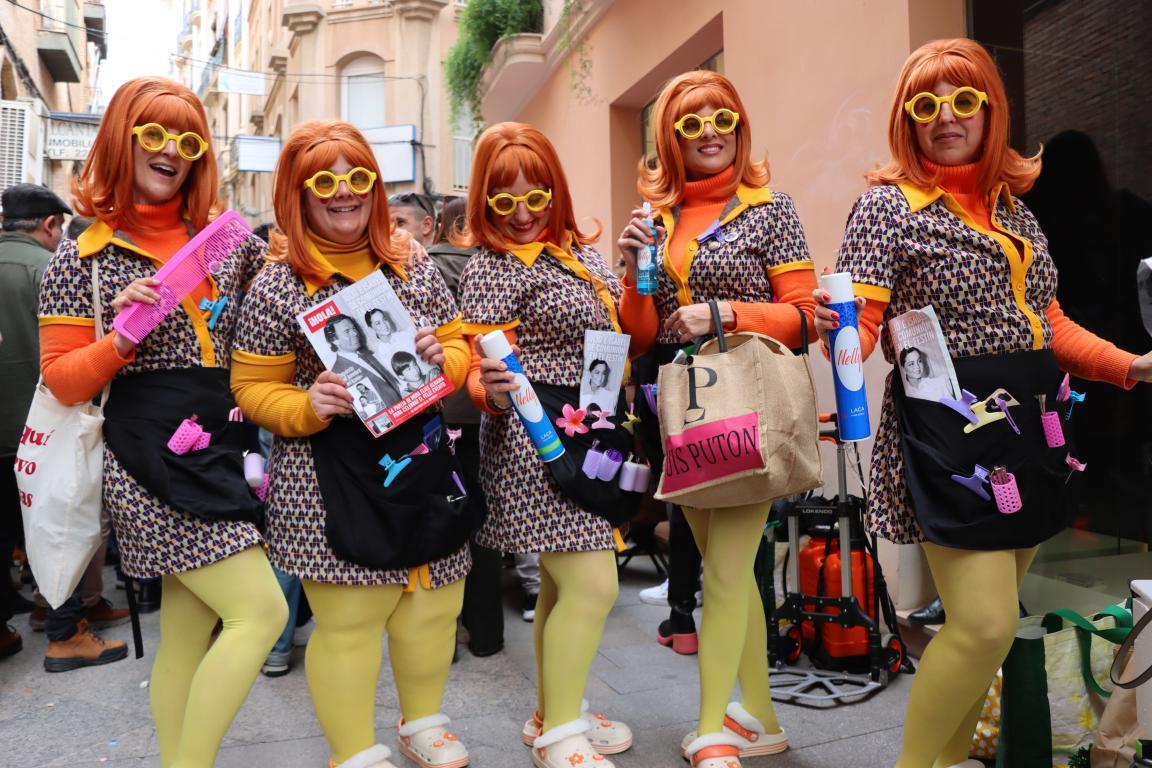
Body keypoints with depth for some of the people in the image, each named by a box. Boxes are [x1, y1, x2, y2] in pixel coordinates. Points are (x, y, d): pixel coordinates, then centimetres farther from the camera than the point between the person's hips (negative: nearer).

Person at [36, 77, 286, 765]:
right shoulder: (84, 258, -1)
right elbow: (63, 381, -1)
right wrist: (123, 338, -20)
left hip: (222, 454, 5)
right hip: (152, 462, -5)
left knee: (188, 638, 13)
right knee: (261, 611, -11)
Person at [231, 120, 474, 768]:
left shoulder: (413, 265, 6)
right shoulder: (277, 287, -5)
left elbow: (459, 346, 13)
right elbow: (254, 388, -1)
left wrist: (443, 359, -9)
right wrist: (308, 406, -19)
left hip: (421, 459, 5)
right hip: (330, 477, -4)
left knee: (433, 606, 14)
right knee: (348, 622, 3)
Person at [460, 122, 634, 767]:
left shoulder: (581, 251, 11)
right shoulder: (489, 268, -10)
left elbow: (613, 334, 20)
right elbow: (483, 379, -12)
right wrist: (494, 393, -35)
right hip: (535, 443, -8)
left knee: (564, 587, 16)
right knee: (592, 587, -9)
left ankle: (556, 713, 32)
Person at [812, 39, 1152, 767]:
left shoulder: (1013, 205, 13)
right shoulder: (888, 204, -5)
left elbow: (1046, 319, 18)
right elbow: (861, 321, -14)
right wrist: (837, 331, -36)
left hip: (1028, 427, 7)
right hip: (946, 431, -7)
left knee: (990, 622, 14)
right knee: (986, 625, -10)